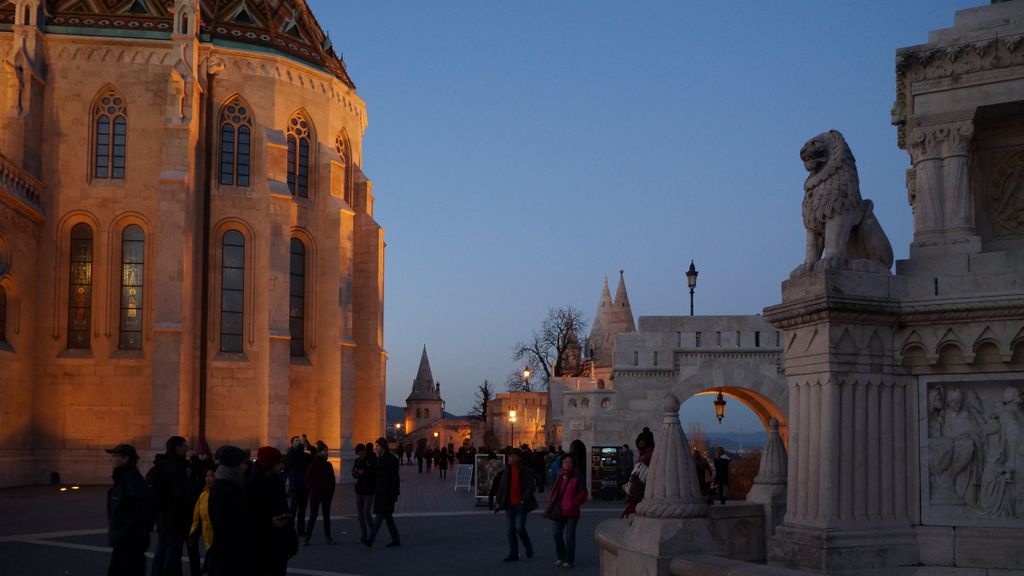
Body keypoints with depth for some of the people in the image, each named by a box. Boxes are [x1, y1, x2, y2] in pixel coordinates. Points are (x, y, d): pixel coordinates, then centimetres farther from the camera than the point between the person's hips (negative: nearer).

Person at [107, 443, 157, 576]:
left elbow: (149, 500, -32)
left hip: (132, 540, -10)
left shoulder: (132, 478, -18)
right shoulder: (122, 478, 12)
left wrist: (144, 527, -22)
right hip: (121, 539, 10)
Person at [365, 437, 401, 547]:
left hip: (387, 492, -9)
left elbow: (395, 477, -14)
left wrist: (395, 493, -18)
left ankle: (370, 540, -15)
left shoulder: (391, 459, -12)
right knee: (387, 515, 11)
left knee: (380, 515, -11)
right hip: (380, 492, 9)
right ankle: (396, 539, 17)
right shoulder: (380, 459, 14)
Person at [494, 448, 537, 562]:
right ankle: (513, 554, 12)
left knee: (519, 527, -10)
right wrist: (499, 502, 6)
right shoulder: (506, 471, 8)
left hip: (520, 505, -5)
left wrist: (524, 500, -18)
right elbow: (501, 487, 12)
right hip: (509, 505, 5)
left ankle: (528, 547, 16)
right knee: (511, 530, 6)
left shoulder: (526, 472, -7)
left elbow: (531, 487, -9)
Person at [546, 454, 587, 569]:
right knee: (557, 534, 10)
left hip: (571, 512, -6)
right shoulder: (560, 476, 10)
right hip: (559, 511, 6)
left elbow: (583, 494, -11)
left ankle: (569, 560, 6)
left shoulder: (578, 477, -8)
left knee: (569, 537, -4)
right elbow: (554, 492, 18)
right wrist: (551, 507, 10)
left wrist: (573, 503, -15)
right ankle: (561, 558, 26)